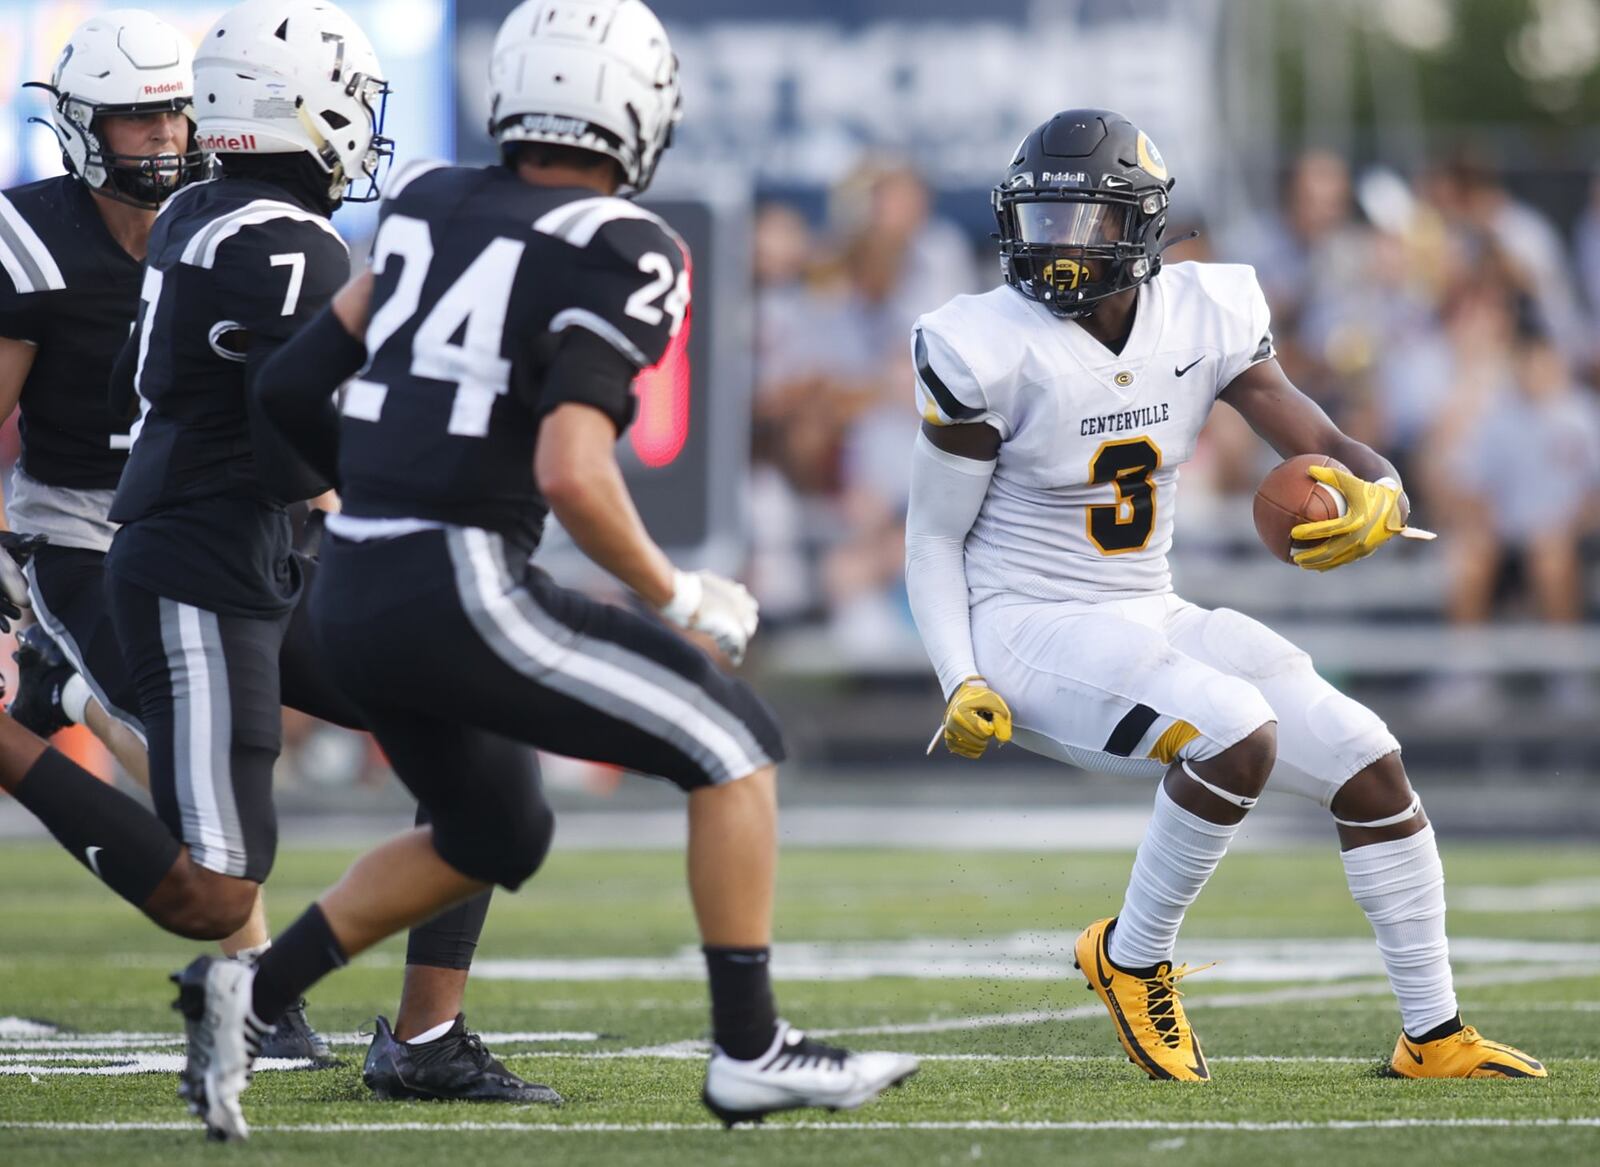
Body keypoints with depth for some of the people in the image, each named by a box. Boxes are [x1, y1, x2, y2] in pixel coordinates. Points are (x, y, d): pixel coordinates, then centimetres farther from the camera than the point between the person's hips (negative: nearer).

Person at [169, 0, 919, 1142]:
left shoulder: (430, 203, 11)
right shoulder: (619, 254, -10)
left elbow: (298, 384, 17)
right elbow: (572, 473, -20)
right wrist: (678, 598, -6)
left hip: (354, 597, 8)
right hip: (466, 591, -8)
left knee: (496, 837, 26)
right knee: (734, 742, 4)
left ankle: (248, 995, 16)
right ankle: (750, 1049, 1)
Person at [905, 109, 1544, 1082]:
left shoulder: (1204, 317, -2)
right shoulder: (992, 353, -16)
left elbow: (1319, 444, -2)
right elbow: (934, 539, -8)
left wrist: (1379, 497, -26)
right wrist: (962, 686, -21)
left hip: (1148, 622, 7)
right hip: (1027, 630, -6)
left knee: (1370, 764, 1)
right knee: (1240, 734, -30)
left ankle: (1435, 1036, 13)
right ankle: (1134, 957, -8)